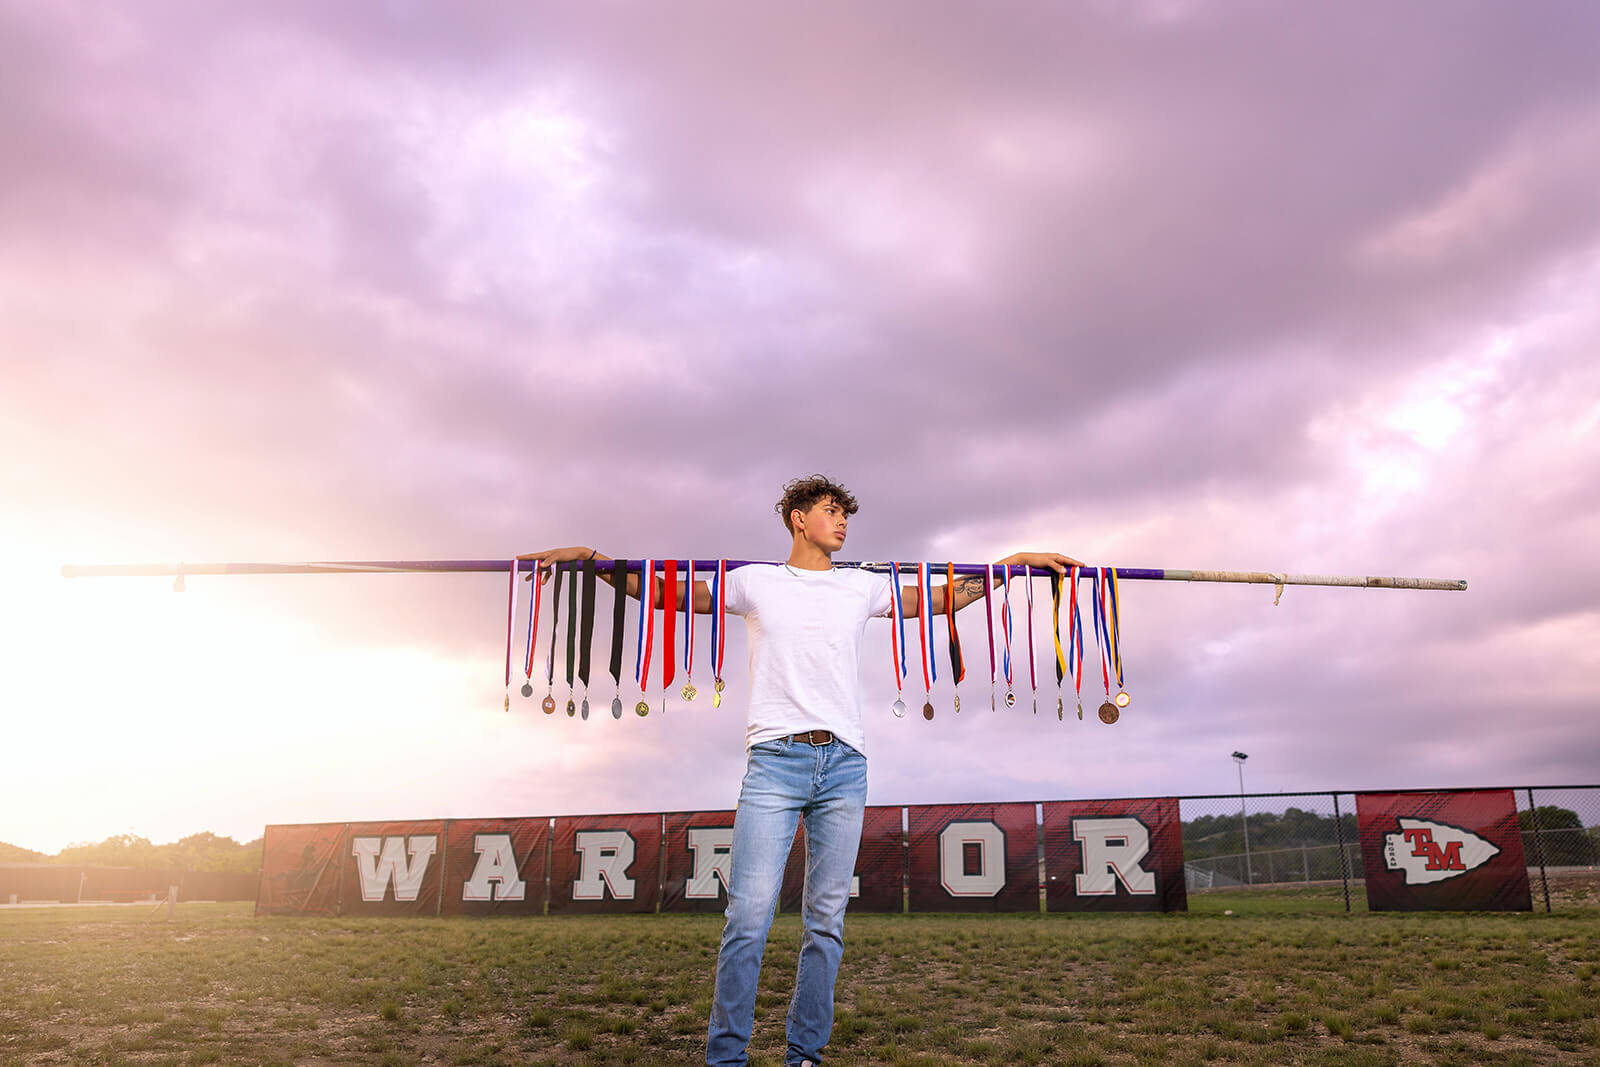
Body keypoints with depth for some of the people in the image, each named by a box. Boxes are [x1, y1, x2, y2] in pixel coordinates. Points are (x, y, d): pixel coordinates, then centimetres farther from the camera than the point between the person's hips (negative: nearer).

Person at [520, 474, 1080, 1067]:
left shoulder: (862, 586, 18)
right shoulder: (755, 582, 11)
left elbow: (941, 597, 26)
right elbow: (669, 593, 12)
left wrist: (1017, 561, 24)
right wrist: (591, 559, 3)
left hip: (844, 762, 3)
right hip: (775, 758, -3)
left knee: (827, 920, 5)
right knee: (749, 914, -10)